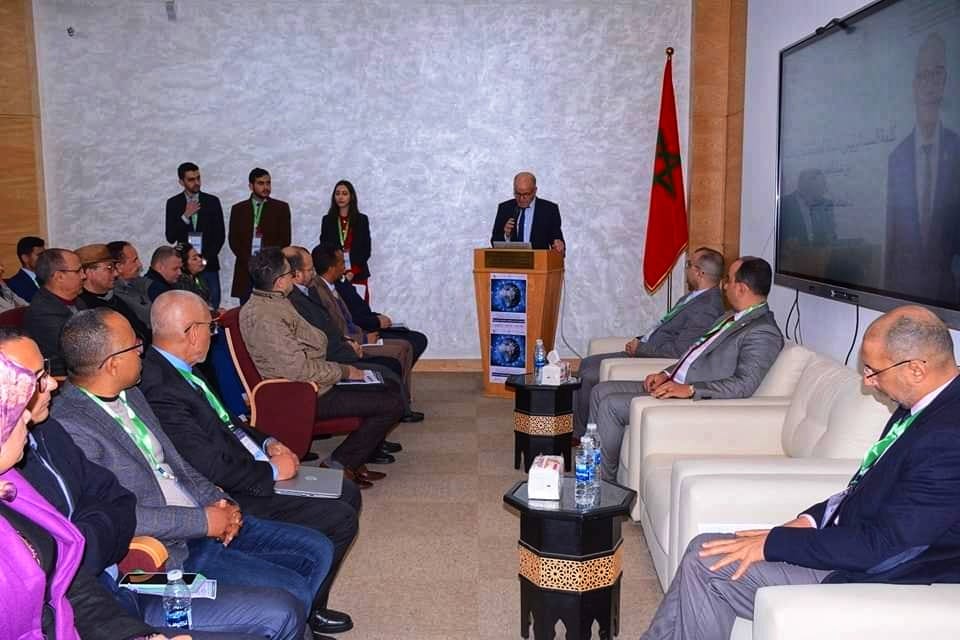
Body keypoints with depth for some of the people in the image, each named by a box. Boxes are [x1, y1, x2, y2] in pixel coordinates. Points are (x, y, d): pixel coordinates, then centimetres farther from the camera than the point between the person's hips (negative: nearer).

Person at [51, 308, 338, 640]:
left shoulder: (130, 394, 8)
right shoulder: (69, 426, -19)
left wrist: (218, 503, -1)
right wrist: (203, 521, -19)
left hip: (209, 522, 9)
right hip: (166, 553, -9)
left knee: (317, 550, 5)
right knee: (291, 592, -17)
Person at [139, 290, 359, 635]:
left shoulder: (181, 370, 5)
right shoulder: (160, 389, -26)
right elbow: (212, 468, -27)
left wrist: (266, 443, 5)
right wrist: (273, 471, -14)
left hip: (249, 470, 10)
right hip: (230, 497, -10)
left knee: (346, 493, 12)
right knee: (339, 520, -12)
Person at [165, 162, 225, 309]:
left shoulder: (212, 201, 6)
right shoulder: (173, 203, 5)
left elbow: (220, 235, 5)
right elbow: (170, 238, 0)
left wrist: (206, 258, -4)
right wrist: (185, 216, -11)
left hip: (209, 264, 0)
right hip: (184, 264, 0)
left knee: (212, 308, -6)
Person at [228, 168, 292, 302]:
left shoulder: (281, 208, 8)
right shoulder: (238, 209, 13)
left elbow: (285, 239, 2)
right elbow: (233, 240, 6)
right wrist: (248, 261, -8)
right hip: (246, 268, 2)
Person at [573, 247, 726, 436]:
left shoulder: (707, 308, -22)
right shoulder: (695, 296, 10)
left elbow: (678, 351, -26)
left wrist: (640, 348, -15)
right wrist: (639, 341, 5)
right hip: (642, 351, 11)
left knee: (588, 377, -13)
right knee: (587, 363, 11)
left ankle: (579, 433, 8)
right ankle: (573, 426, 18)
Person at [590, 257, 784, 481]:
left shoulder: (764, 333, -13)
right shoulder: (731, 318, 18)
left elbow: (744, 385, -24)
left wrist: (689, 389, -29)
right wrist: (666, 374, 6)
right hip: (673, 385, 10)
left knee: (611, 405, -19)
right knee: (601, 391, 4)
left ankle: (606, 480, -4)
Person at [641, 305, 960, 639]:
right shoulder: (922, 406, 4)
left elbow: (880, 543, -26)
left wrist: (772, 543, -19)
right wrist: (810, 520, 1)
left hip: (863, 580, -9)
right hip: (845, 544, 9)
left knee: (707, 560, -10)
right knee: (705, 551, 1)